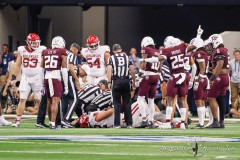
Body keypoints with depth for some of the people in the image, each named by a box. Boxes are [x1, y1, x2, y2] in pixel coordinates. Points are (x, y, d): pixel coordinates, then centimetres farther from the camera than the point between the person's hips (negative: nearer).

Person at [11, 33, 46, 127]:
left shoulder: (41, 50, -4)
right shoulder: (22, 50, 4)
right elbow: (18, 65, 10)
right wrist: (14, 77, 7)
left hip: (37, 78, -2)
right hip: (25, 78, 2)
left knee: (39, 100, 1)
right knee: (22, 99, -1)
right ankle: (17, 121, -1)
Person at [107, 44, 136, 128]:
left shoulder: (112, 58, 3)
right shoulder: (127, 57, 10)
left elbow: (109, 70, -9)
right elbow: (132, 71, 5)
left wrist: (109, 82, -9)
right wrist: (134, 82, 14)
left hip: (116, 81, -2)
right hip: (126, 81, 2)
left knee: (117, 103, 4)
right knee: (127, 103, 9)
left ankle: (117, 124, 2)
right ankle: (129, 123, 9)